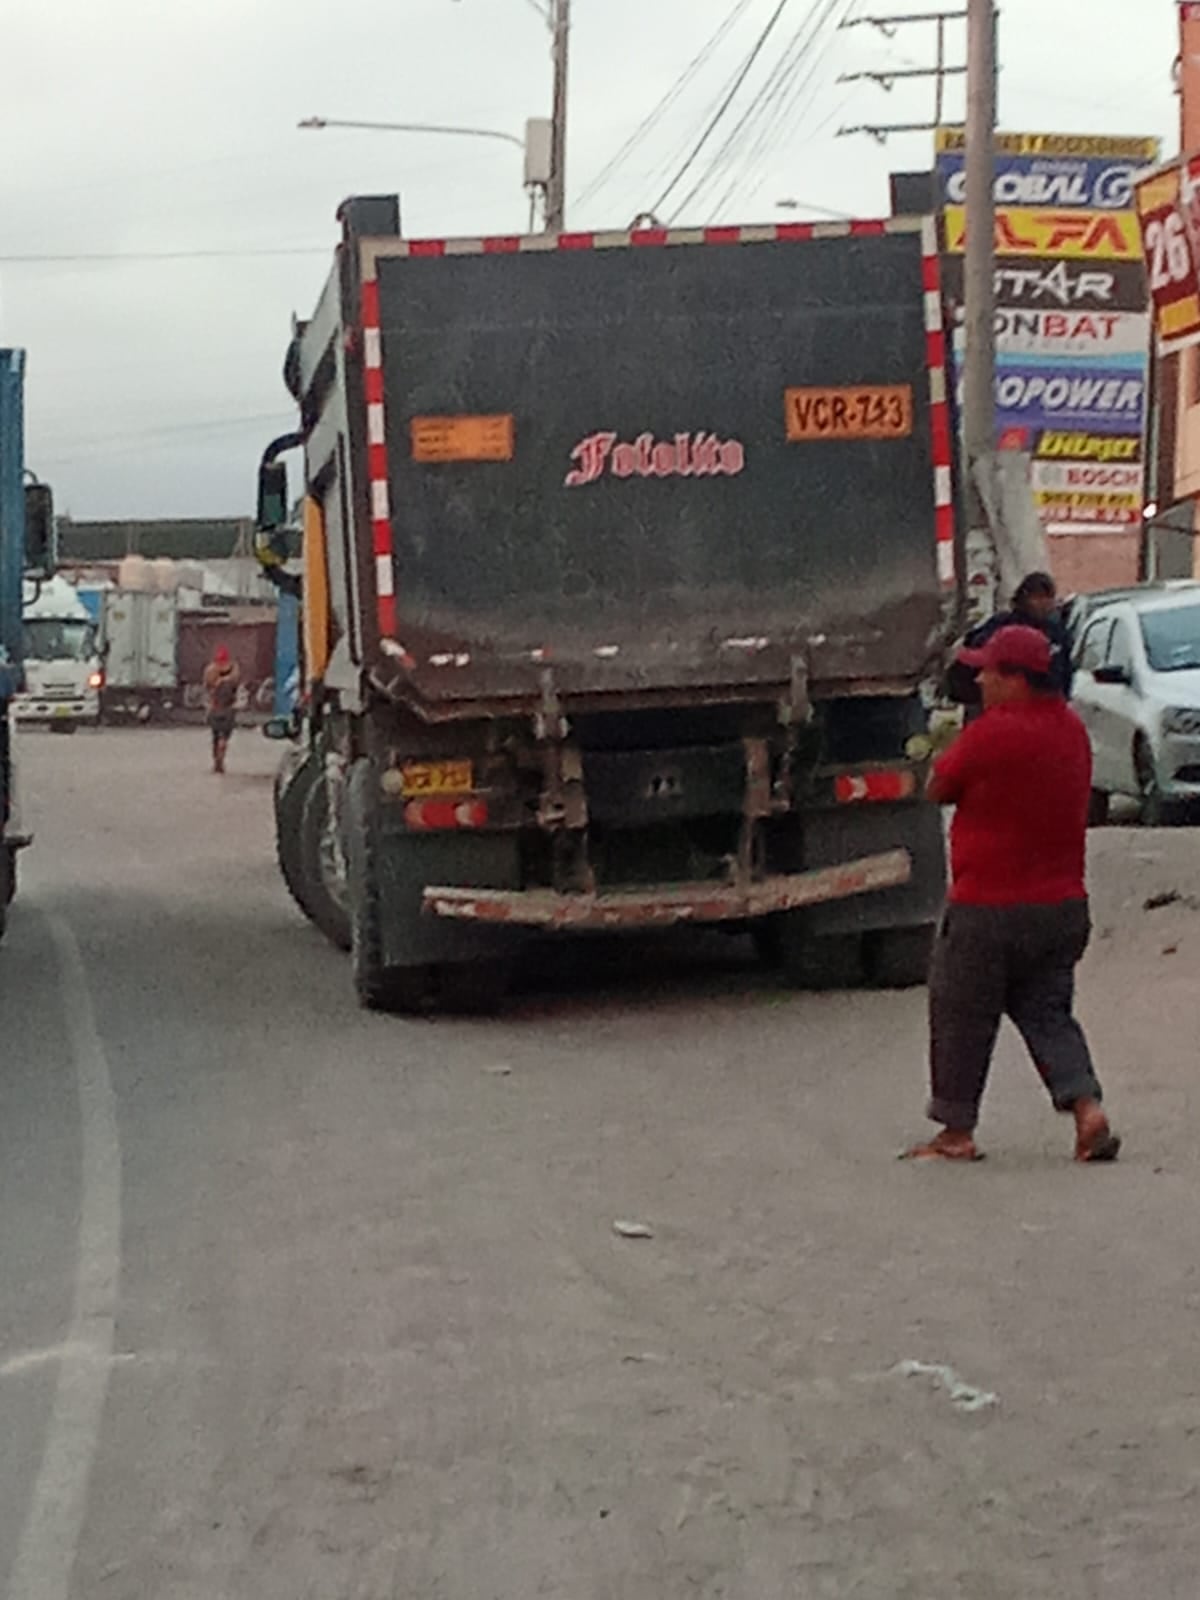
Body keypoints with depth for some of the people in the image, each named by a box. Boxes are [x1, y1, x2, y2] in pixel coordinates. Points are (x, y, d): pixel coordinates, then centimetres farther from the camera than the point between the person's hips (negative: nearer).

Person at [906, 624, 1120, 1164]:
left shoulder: (991, 734, -19)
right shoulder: (1071, 729, 6)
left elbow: (938, 790, -7)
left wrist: (946, 752, 11)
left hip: (988, 910, -7)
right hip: (1064, 904, 7)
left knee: (961, 1020, 7)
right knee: (1048, 1014, 14)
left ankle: (957, 1133, 15)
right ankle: (1088, 1110, -4)